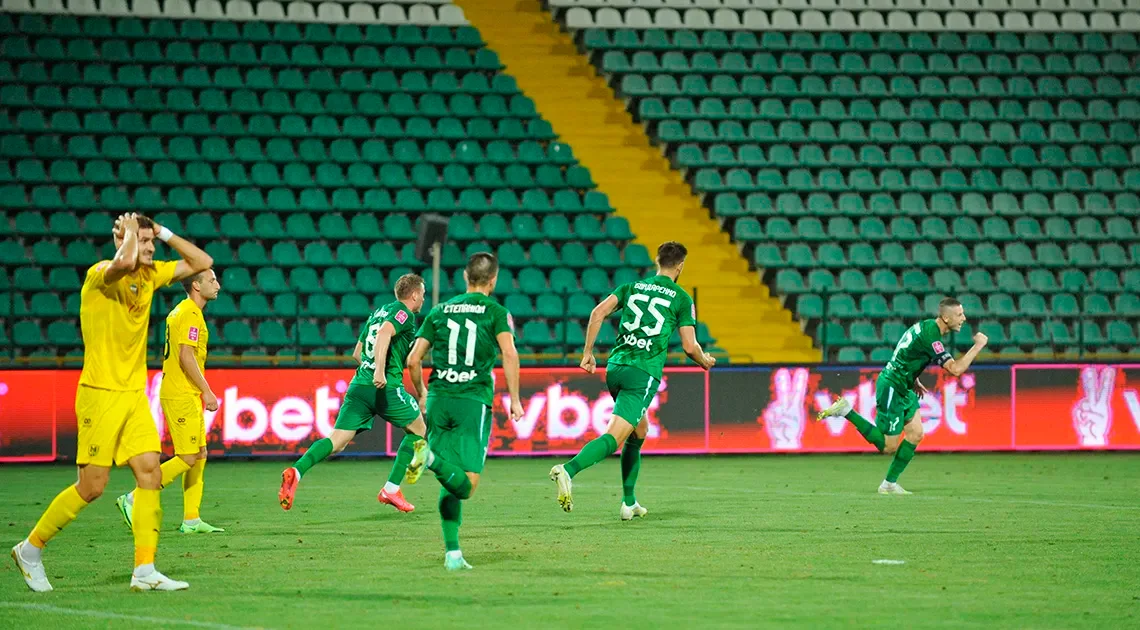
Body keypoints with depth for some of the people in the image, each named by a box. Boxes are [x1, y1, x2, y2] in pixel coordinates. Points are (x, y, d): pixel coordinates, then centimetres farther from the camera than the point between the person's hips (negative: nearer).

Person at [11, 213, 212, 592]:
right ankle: (30, 549, 13)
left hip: (135, 394, 7)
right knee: (92, 486, -5)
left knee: (150, 473, -5)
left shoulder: (152, 274, 10)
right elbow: (125, 262, -37)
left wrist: (164, 233, 6)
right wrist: (130, 230, -17)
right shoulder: (100, 274, -13)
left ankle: (144, 571, -5)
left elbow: (201, 263, 16)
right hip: (100, 393, -7)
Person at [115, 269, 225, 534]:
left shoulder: (179, 311, 17)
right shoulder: (190, 315, -14)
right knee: (188, 458, -10)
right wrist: (207, 391, -19)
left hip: (187, 395, 10)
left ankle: (191, 519, 9)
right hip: (181, 395, -10)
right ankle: (134, 500, -7)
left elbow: (168, 354, 21)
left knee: (199, 455, 9)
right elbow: (186, 357, -22)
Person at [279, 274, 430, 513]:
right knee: (418, 430, 16)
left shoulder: (378, 312, 24)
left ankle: (296, 471, -28)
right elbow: (384, 333, -22)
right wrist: (380, 370, -30)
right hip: (387, 387, -7)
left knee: (337, 441, -3)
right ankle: (391, 489, 11)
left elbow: (357, 354, 28)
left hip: (359, 386, 7)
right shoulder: (404, 314, -1)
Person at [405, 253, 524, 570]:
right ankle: (437, 461, -38)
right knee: (466, 486, -9)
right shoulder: (495, 312, 3)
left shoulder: (440, 311, 14)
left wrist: (421, 395, 25)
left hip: (438, 399, 4)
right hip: (473, 401, -4)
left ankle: (452, 552, 5)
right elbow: (509, 353, -12)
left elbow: (413, 359, 10)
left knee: (450, 484, 11)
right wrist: (514, 399, -6)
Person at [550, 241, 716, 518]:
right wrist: (705, 360, 23)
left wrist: (587, 352, 8)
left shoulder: (632, 287, 16)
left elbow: (599, 312, 3)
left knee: (639, 432, 25)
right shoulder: (682, 299, 4)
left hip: (615, 368, 6)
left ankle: (629, 503, 25)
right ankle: (568, 470, -40)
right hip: (643, 373, -6)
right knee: (614, 436, -15)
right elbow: (690, 346, 1)